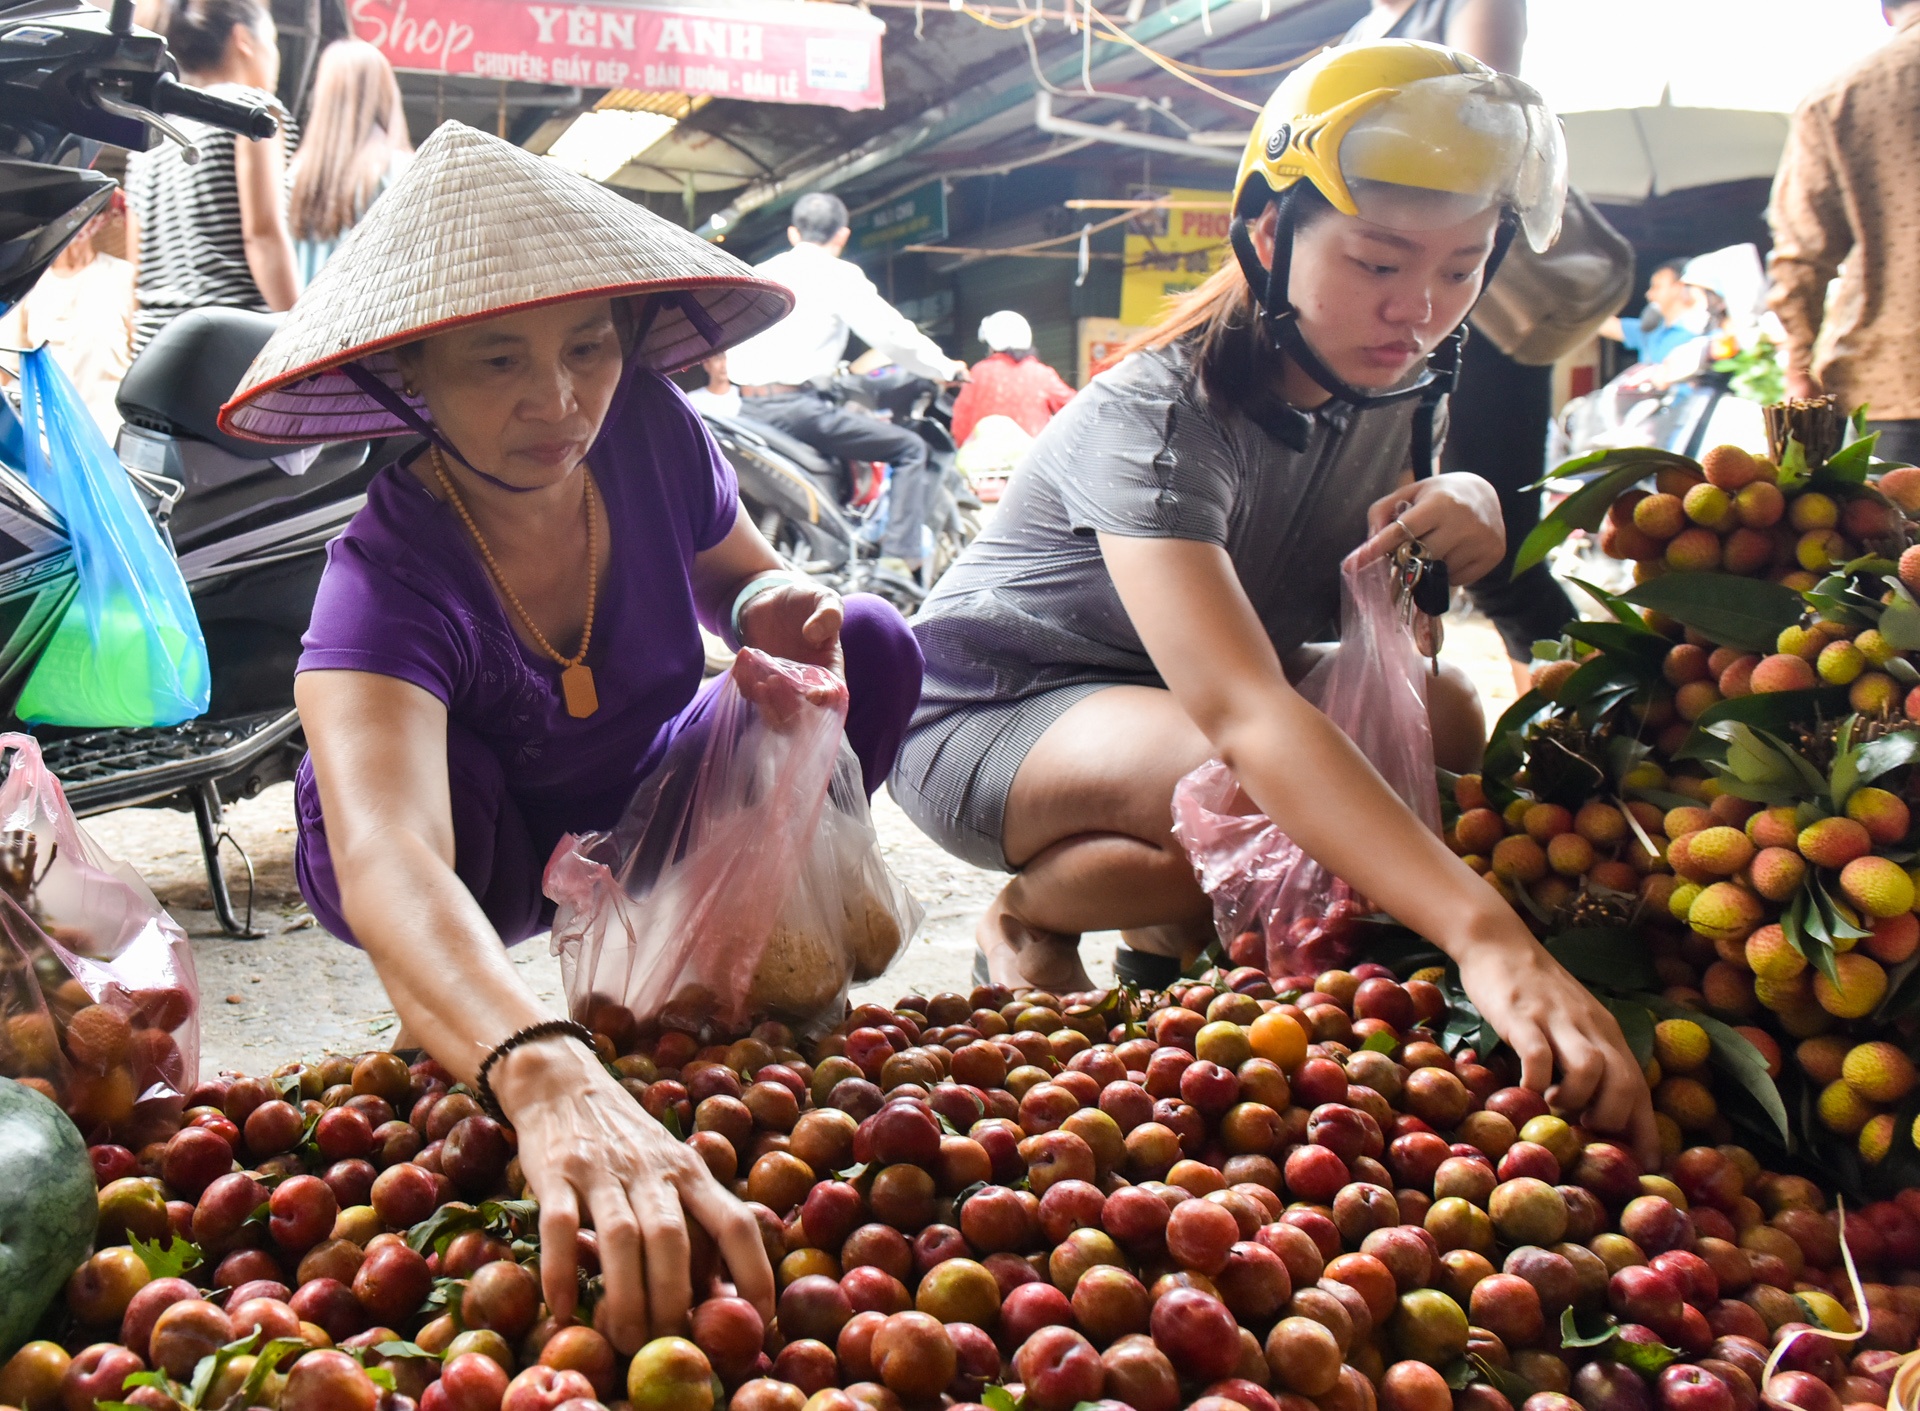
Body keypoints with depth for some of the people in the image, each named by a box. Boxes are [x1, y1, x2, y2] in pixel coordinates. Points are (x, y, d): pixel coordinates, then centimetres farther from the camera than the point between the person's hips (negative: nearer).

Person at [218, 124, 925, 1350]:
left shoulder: (649, 434, -22)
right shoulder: (390, 576, -35)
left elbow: (741, 577, 1)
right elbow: (384, 862, -54)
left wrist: (774, 610, -26)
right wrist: (552, 1083, -73)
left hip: (644, 816, 4)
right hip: (479, 872, -3)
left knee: (870, 646, -18)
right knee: (390, 766, -38)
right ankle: (436, 1028, -5)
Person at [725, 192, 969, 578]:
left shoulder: (759, 274, 19)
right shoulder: (839, 276, 0)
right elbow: (892, 334, -4)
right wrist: (947, 369, 11)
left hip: (750, 408, 7)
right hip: (797, 406, -7)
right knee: (911, 449, 0)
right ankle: (900, 559, -12)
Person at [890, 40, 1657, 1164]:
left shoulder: (1396, 388, -7)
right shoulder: (1160, 420, -31)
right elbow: (1241, 713, -46)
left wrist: (1466, 512, -17)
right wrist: (1488, 936, -56)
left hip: (1176, 689, 8)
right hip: (981, 718, -7)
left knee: (1446, 715, -12)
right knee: (1262, 798, -34)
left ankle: (1169, 926, 5)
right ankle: (1029, 919, -4)